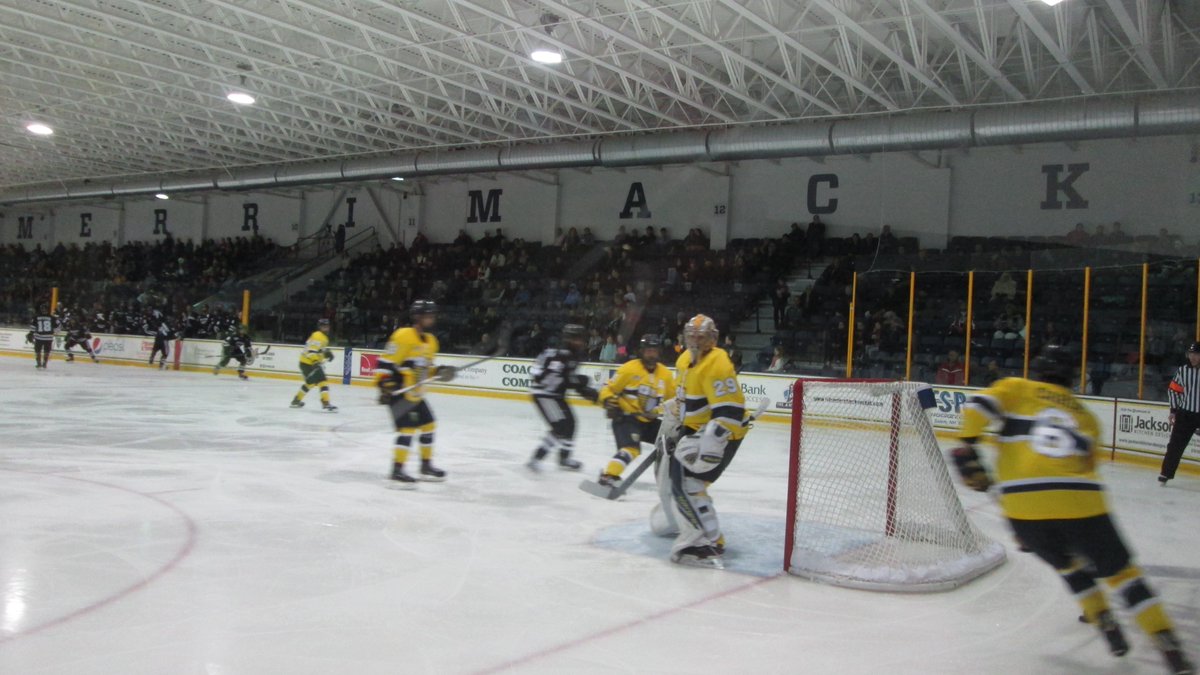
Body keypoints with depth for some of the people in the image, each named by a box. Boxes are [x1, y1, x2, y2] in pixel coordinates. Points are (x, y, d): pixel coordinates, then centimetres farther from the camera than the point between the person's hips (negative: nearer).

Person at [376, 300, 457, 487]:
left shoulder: (431, 341, 11)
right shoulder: (403, 336, -17)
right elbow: (385, 362, -19)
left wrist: (438, 371, 3)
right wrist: (384, 384, -25)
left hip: (415, 394, 10)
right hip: (398, 392, -10)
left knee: (428, 425, 14)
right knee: (407, 428, -16)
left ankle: (426, 466, 28)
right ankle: (397, 472, -12)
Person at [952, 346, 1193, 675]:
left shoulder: (1016, 389, 15)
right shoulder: (1086, 417, 24)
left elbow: (978, 407, -2)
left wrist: (966, 448, 4)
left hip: (1022, 503, -1)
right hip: (1080, 502, 1)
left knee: (1068, 563, 28)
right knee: (1120, 572, 13)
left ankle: (1106, 624, 26)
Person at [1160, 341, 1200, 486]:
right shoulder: (1183, 370, 2)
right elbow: (1173, 389, 10)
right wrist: (1174, 410, 6)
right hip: (1185, 413, 2)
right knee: (1175, 445, 1)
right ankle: (1165, 473, 8)